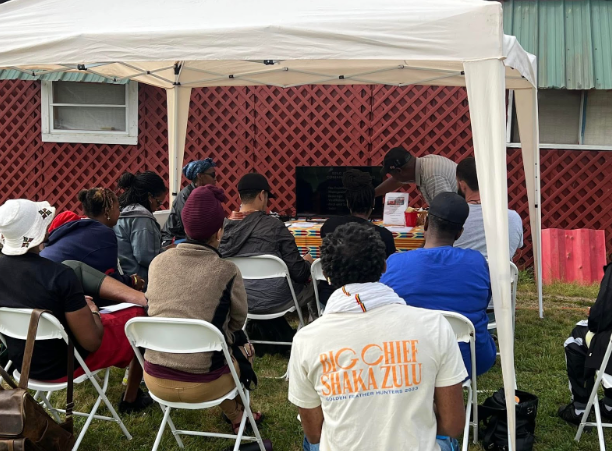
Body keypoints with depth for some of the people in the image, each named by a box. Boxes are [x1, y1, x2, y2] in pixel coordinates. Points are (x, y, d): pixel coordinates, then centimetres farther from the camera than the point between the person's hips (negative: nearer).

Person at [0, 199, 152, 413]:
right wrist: (93, 311, -2)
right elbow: (91, 342, -24)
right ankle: (132, 399, 30)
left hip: (21, 361, 6)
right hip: (63, 365, -6)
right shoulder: (59, 275, -31)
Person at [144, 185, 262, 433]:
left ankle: (235, 415, 49)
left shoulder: (158, 262, -2)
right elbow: (237, 321, 3)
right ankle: (237, 417, 48)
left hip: (155, 379, 4)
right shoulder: (227, 272, -14)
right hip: (201, 385, -4)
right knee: (242, 352, 27)